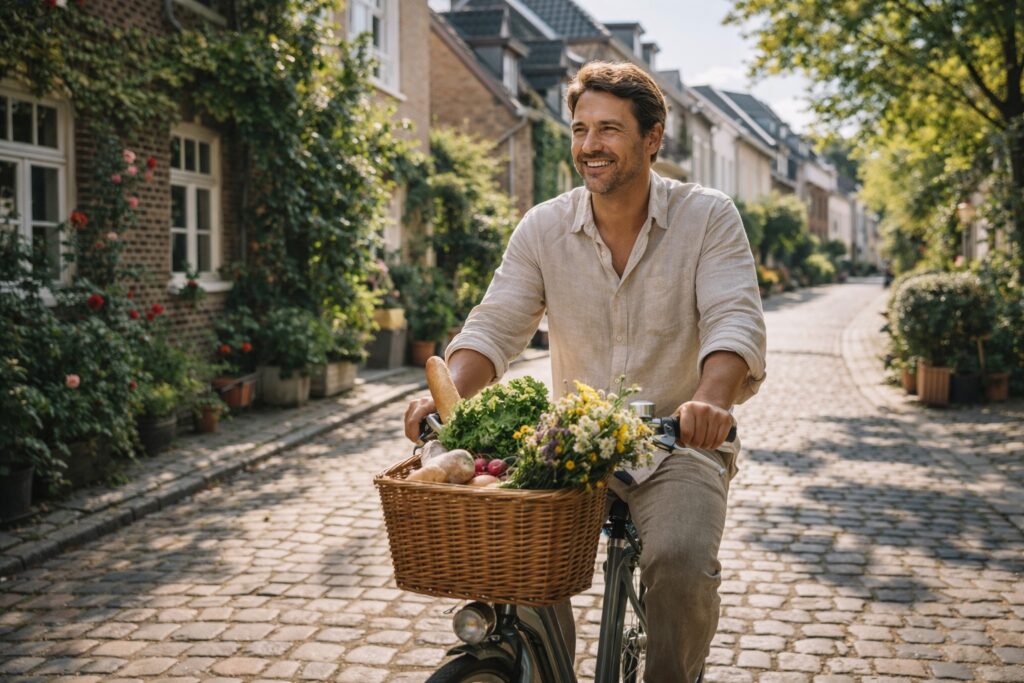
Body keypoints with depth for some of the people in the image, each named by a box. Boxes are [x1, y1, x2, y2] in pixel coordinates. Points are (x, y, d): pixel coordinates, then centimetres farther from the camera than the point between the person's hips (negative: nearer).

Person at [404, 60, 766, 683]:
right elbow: (496, 326, -3)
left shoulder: (709, 217, -6)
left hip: (677, 447, -2)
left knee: (682, 561, -27)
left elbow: (735, 322, -18)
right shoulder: (544, 228, 1)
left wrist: (711, 400, -39)